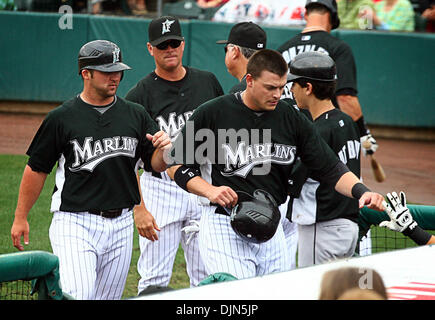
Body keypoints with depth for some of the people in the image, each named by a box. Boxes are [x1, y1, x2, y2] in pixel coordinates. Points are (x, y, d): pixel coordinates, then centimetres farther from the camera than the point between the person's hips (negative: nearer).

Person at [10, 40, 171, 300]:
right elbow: (37, 169, 3)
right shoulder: (61, 118, -2)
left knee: (107, 297, 11)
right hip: (75, 223, -4)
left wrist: (164, 149, -15)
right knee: (77, 297, -18)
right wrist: (21, 218, 3)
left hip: (121, 225, 4)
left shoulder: (136, 115, 8)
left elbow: (157, 165, 8)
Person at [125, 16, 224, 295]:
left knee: (209, 281, 4)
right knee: (155, 281, -4)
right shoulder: (140, 95, -4)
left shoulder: (207, 82, 8)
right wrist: (139, 209, -15)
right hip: (160, 187, -3)